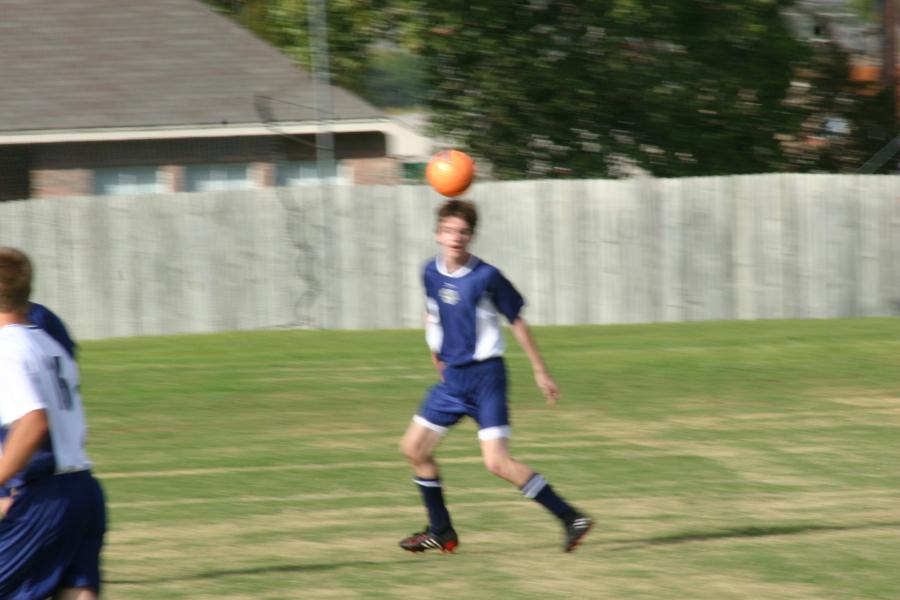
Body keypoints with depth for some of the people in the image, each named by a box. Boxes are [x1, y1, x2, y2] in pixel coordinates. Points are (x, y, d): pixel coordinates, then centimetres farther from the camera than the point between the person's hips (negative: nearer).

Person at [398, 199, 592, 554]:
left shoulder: (486, 277, -13)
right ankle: (441, 533, 22)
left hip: (485, 377, -7)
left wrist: (540, 372, 0)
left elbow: (516, 322, -4)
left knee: (497, 462, -18)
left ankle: (570, 518, -14)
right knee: (414, 448, 8)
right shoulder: (432, 272, 2)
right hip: (452, 378, 7)